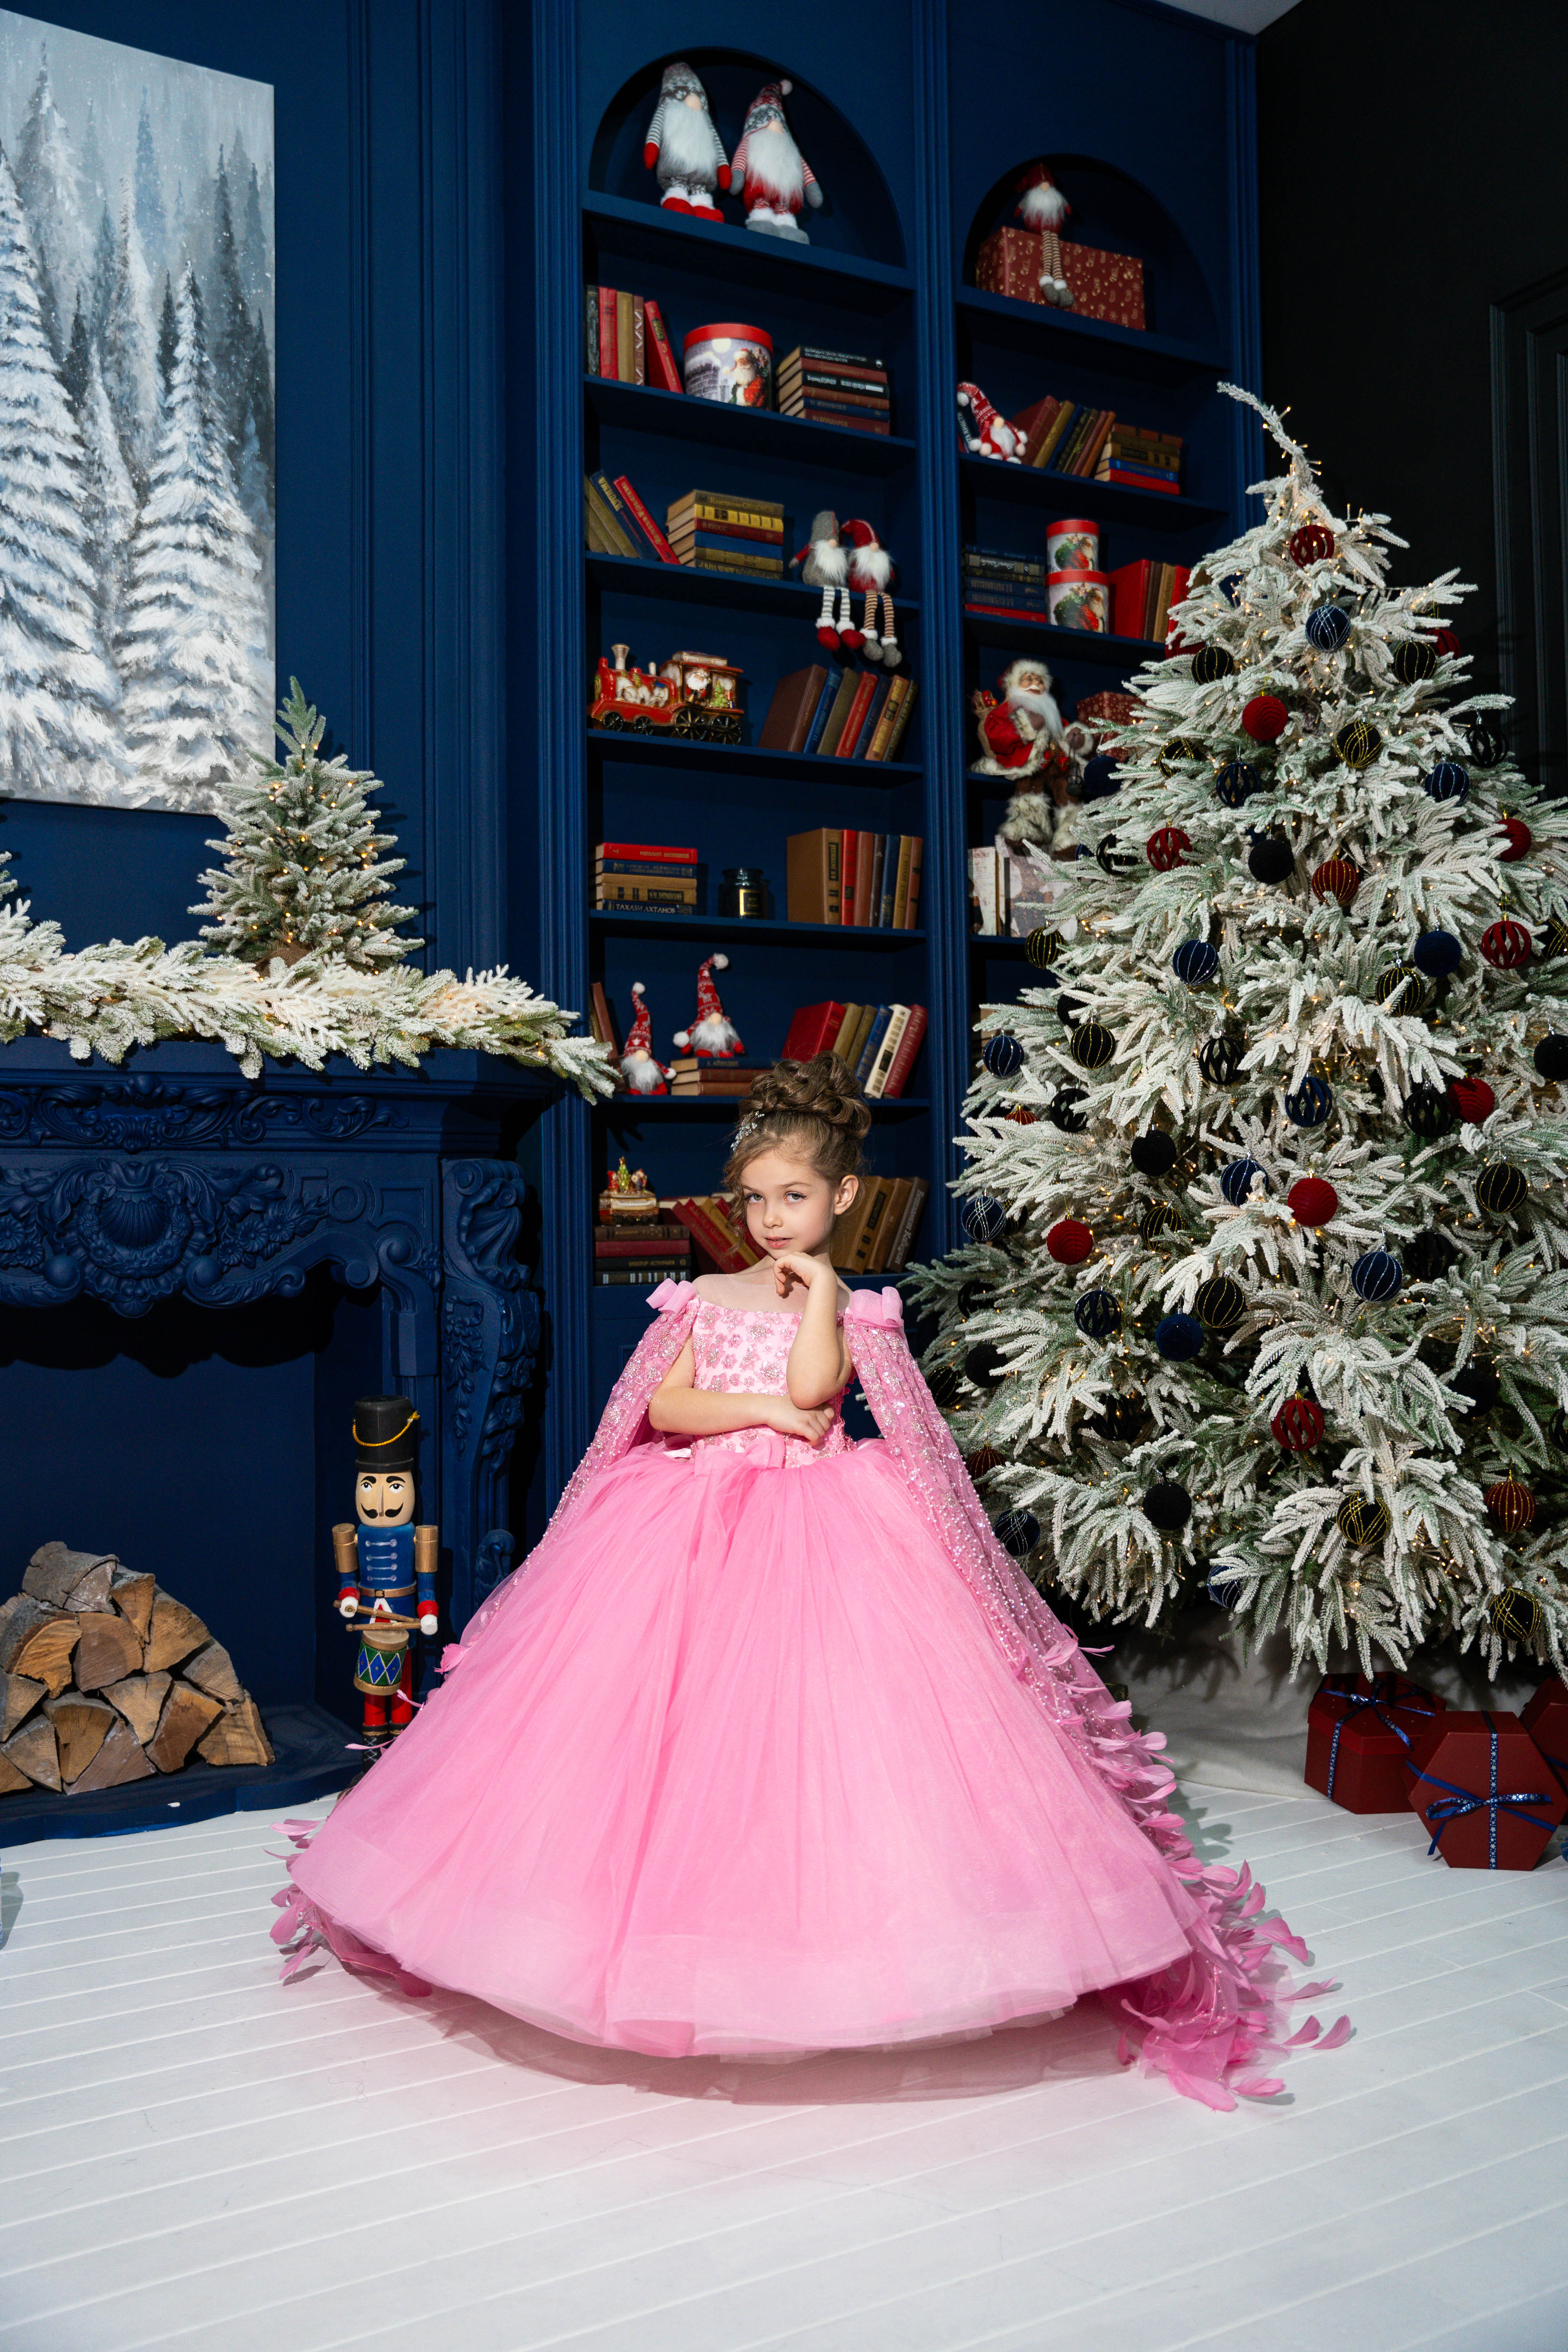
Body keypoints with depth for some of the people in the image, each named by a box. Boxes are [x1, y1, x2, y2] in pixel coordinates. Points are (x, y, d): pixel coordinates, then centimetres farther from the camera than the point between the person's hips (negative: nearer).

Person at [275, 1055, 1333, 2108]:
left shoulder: (853, 1309, 5)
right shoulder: (702, 1298, 11)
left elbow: (815, 1384, -14)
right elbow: (663, 1408, 1)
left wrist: (818, 1288, -8)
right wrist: (761, 1408, -9)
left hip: (819, 1527, -2)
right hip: (695, 1524, 3)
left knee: (818, 1722, -12)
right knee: (678, 1718, -2)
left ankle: (817, 1902, -1)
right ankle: (663, 1903, 11)